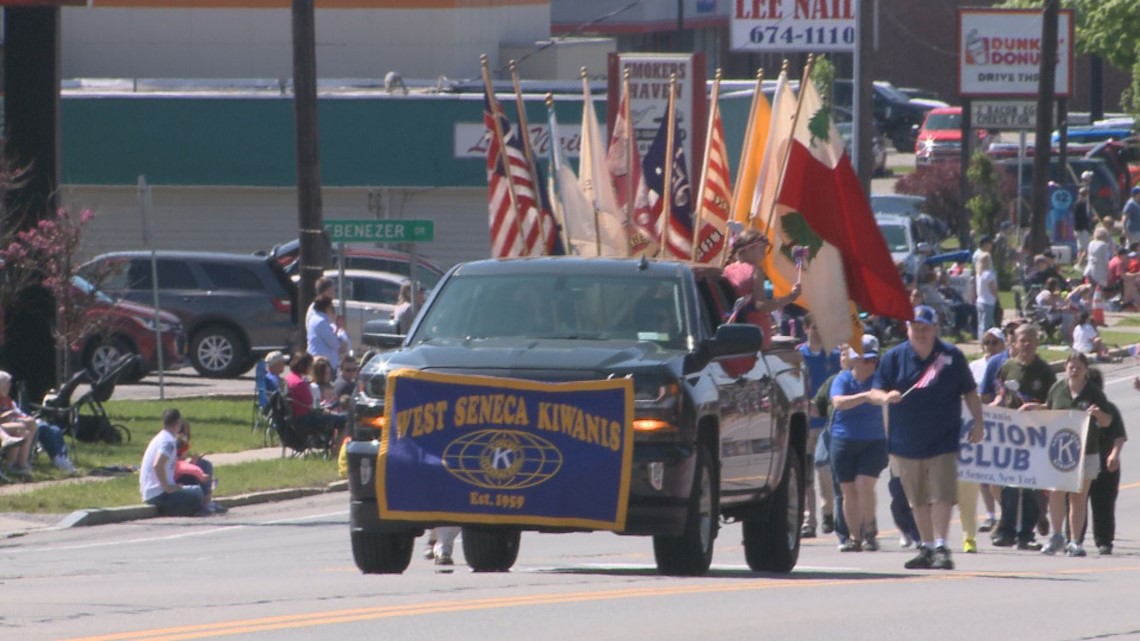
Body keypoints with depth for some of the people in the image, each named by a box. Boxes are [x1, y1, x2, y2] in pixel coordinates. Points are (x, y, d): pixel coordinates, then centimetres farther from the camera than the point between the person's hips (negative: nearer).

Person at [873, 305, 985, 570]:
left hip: (943, 441, -2)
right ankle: (927, 548, 19)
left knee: (941, 495, -13)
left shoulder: (952, 356, 1)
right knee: (918, 500, 9)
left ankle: (940, 547, -13)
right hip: (906, 443, 2)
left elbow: (970, 392, 9)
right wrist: (887, 396, -18)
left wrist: (978, 423, 7)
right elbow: (876, 391, 4)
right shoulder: (894, 357, 3)